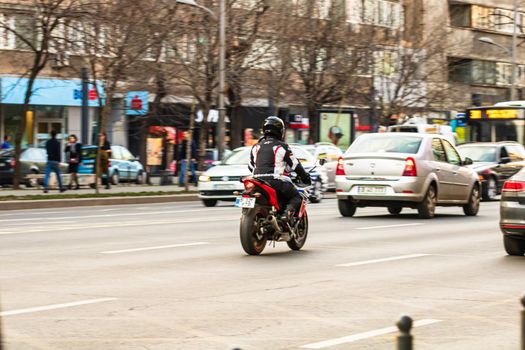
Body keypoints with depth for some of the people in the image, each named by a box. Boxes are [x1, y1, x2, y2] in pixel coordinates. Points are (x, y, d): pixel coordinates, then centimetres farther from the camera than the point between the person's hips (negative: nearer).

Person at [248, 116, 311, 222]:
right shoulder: (282, 146, -1)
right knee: (296, 197, 9)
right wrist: (305, 177, 16)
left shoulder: (256, 147, 14)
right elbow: (295, 165, 2)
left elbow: (251, 166, 22)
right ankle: (288, 212, -20)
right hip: (277, 181, -5)